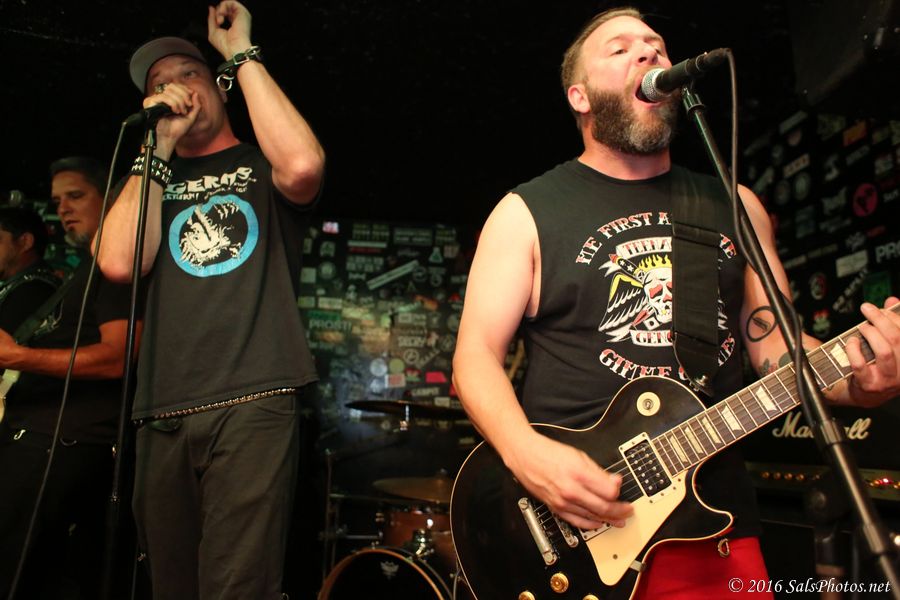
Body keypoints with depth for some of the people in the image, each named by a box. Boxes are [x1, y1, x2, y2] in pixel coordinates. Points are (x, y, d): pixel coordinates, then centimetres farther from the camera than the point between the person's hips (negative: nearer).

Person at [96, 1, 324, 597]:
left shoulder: (261, 165, 11)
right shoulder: (153, 177, 21)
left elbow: (304, 165, -15)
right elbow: (119, 262, 1)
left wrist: (243, 54, -4)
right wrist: (160, 146, 5)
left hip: (253, 400, -4)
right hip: (163, 413, 4)